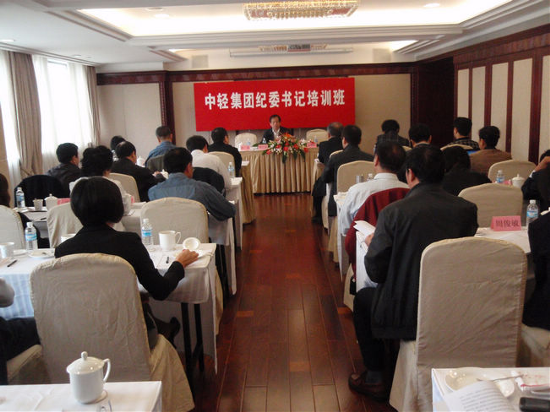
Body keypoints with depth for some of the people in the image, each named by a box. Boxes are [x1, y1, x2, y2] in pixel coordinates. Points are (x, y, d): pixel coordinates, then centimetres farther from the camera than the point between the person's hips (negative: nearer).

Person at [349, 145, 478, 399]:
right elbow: (461, 259, 10)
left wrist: (373, 244, 10)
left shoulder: (393, 212, -17)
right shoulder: (467, 210, -6)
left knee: (363, 298, 25)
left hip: (407, 316, -4)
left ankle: (374, 379, 31)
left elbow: (375, 272, -11)